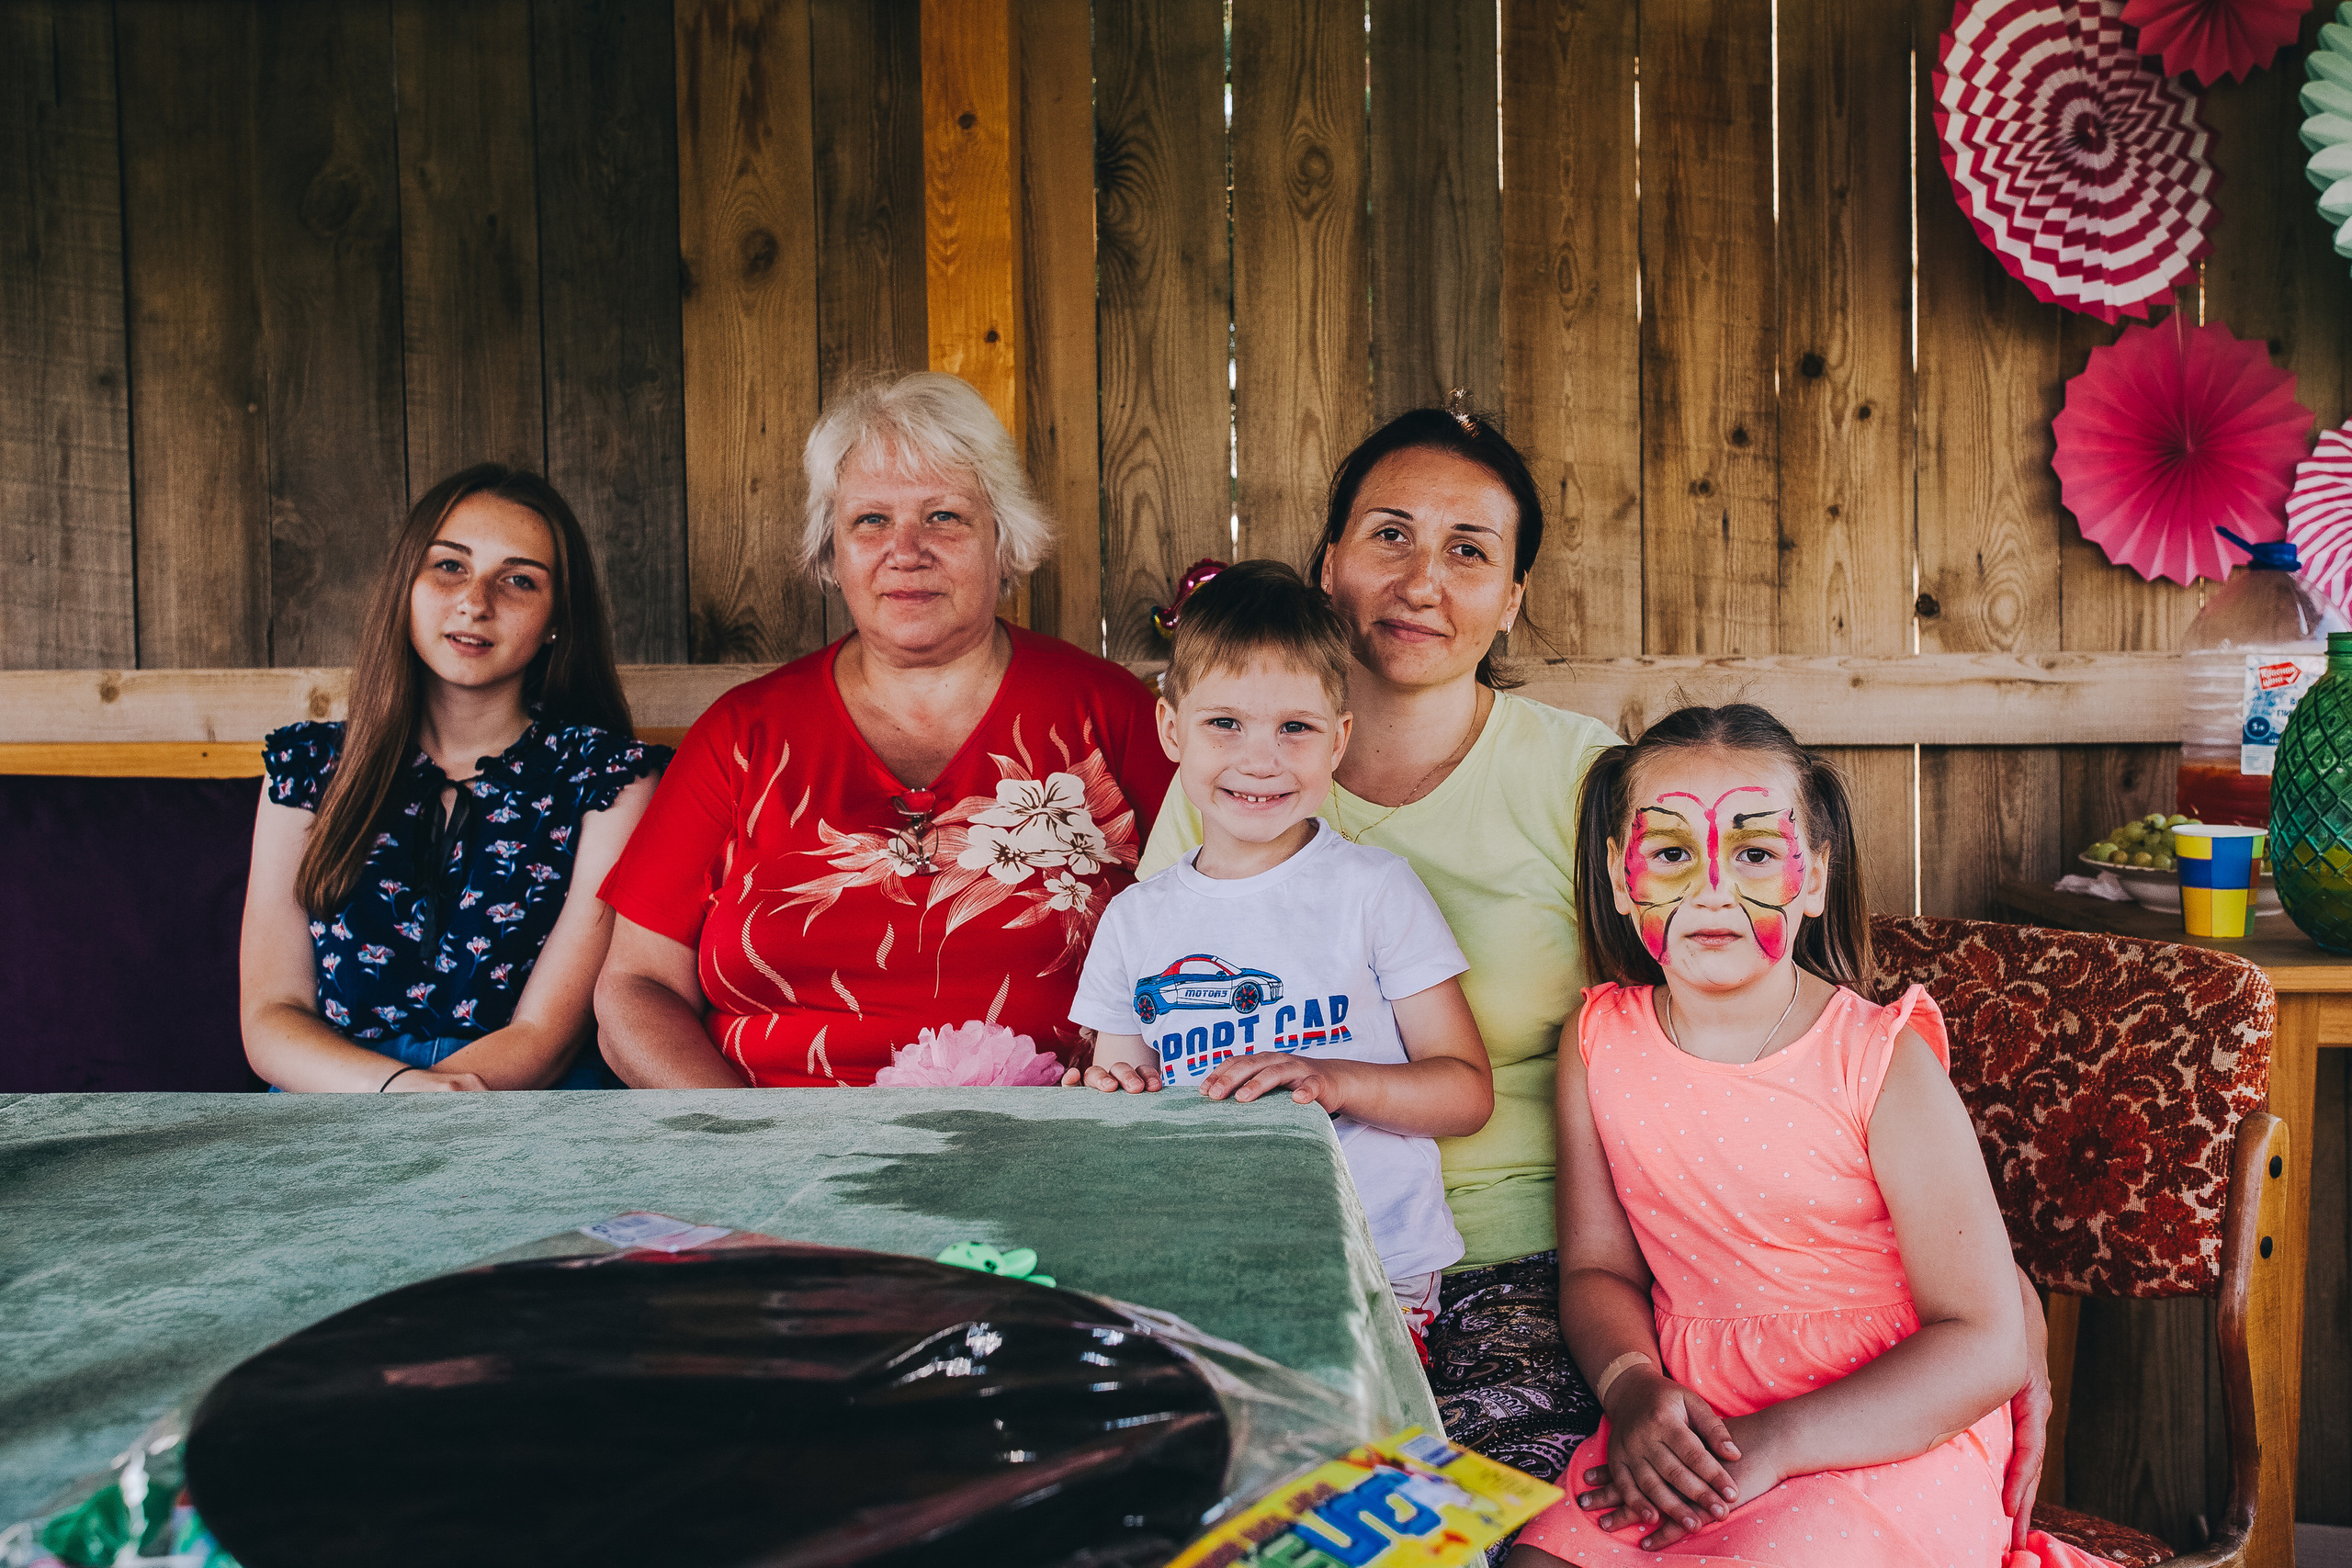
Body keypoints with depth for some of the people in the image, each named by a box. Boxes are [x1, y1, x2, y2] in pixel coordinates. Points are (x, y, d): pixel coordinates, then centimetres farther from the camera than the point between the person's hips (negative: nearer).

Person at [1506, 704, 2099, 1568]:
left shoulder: (1883, 1064, -12)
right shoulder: (1604, 1044, 0)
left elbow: (1987, 1344, -11)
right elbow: (1597, 1266, 8)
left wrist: (1776, 1442, -20)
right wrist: (1635, 1391, -14)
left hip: (1891, 1437, -3)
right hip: (1682, 1430, 3)